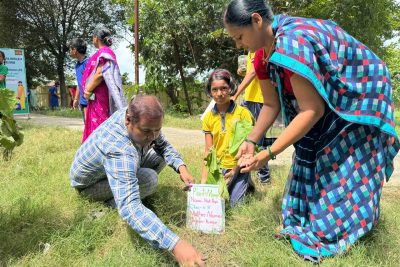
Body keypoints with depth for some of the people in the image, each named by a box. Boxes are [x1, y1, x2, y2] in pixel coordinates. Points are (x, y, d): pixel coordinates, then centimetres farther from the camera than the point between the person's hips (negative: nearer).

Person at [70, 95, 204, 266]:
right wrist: (175, 244, -61)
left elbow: (163, 145, -4)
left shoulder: (141, 118, -21)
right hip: (90, 184, -7)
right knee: (149, 179, -29)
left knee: (160, 157, -5)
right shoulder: (119, 151, -45)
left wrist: (181, 166, -24)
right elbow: (129, 208, -54)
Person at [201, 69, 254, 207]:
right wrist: (204, 179, -7)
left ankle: (246, 184, 21)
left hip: (238, 167, -3)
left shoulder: (243, 113, -10)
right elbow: (208, 150, 0)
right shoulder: (208, 117, 0)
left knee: (235, 204, -10)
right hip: (218, 167, 4)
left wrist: (235, 171, -16)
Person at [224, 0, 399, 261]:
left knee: (343, 168, -3)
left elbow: (312, 110, -36)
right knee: (309, 157, 7)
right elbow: (271, 104, -1)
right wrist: (251, 140, -11)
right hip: (327, 102, 8)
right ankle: (305, 220, 21)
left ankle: (334, 234, 13)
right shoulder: (263, 56, -8)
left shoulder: (293, 43, -37)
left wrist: (269, 154, -33)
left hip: (360, 95, -8)